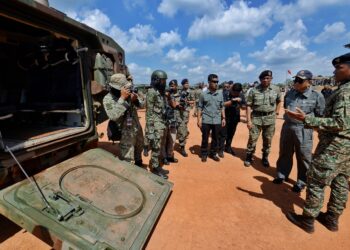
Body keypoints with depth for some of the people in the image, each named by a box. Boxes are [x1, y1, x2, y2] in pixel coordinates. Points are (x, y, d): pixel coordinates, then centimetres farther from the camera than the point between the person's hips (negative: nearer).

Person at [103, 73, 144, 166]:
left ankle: (139, 166, 53)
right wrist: (122, 98, -35)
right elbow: (114, 116, -33)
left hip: (137, 128, 7)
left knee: (139, 149, 28)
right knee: (127, 159, 1)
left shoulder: (129, 93, -4)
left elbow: (141, 105, 4)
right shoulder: (108, 99, -19)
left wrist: (136, 100, -18)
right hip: (126, 133, -6)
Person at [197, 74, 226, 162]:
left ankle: (213, 154, 27)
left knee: (215, 139, 11)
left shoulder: (220, 94, 6)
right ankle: (204, 154, 23)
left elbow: (222, 107, 11)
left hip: (217, 121, 3)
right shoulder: (203, 94, -3)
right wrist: (199, 119, -6)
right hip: (206, 121, -3)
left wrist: (223, 118, 5)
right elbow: (200, 107, -1)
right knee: (205, 138, 8)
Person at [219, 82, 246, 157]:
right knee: (223, 134, 0)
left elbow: (244, 106, 5)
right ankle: (221, 149, 11)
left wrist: (241, 106, -18)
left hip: (235, 117, 4)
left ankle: (228, 147, 32)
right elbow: (223, 104, -23)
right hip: (225, 117, -4)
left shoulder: (241, 95, -2)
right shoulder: (225, 93, -13)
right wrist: (233, 100, -32)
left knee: (231, 133, 15)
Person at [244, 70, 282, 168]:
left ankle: (265, 158, 30)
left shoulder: (276, 89, 1)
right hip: (256, 117, -2)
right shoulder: (254, 90, -7)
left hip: (270, 118, 2)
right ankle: (249, 157, 19)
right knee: (252, 139, 2)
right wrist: (248, 120, -10)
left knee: (268, 140, 12)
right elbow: (249, 105, -5)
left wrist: (276, 112, 10)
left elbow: (279, 101, 19)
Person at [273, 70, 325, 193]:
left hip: (304, 130, -4)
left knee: (303, 157, 7)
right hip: (287, 126, 5)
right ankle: (281, 175, 34)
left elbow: (320, 115, -4)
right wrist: (288, 118, 13)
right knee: (284, 153, 16)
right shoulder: (289, 93, 4)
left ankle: (301, 182, 26)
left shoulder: (316, 96, -10)